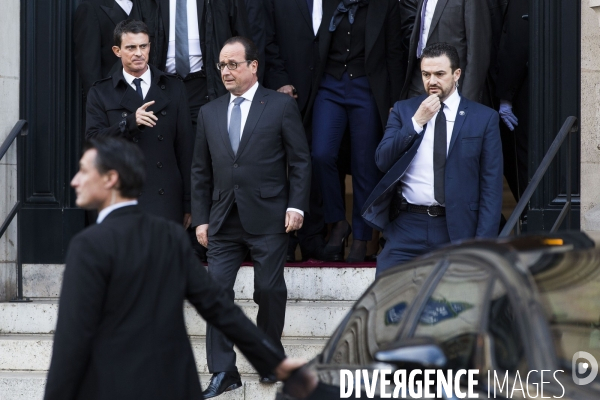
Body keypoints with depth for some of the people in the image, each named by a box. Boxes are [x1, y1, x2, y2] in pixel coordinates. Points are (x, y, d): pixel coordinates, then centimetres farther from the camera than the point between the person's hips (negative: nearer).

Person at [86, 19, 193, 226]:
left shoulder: (173, 88, 10)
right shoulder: (101, 93, 7)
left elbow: (185, 147, 9)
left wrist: (188, 202, 6)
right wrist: (130, 122, -19)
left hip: (166, 201, 1)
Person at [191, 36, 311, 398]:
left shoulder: (281, 106, 0)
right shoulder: (210, 113, 12)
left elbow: (300, 161, -1)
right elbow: (201, 171, 13)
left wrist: (296, 206, -9)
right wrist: (201, 219, 8)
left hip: (268, 219, -3)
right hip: (224, 219, 3)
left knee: (270, 290, 4)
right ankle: (223, 371, 0)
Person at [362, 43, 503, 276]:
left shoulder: (484, 118, 4)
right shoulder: (403, 110, 11)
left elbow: (491, 185, 0)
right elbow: (383, 161, 1)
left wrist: (484, 240, -8)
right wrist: (416, 122, -8)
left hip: (457, 228, -1)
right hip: (407, 225, 1)